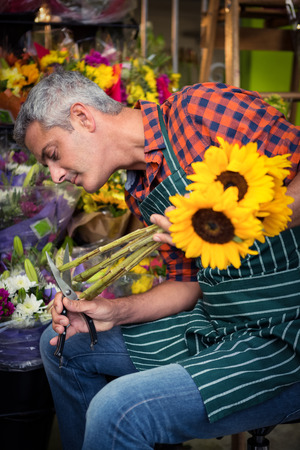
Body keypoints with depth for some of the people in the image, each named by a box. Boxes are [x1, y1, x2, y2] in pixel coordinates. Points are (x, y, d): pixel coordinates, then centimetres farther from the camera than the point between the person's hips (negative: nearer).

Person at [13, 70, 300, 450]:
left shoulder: (200, 109, -15)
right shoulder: (140, 197, 10)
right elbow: (189, 283, 14)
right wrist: (113, 312, 1)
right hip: (216, 325, 9)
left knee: (117, 410, -26)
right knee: (62, 345, 16)